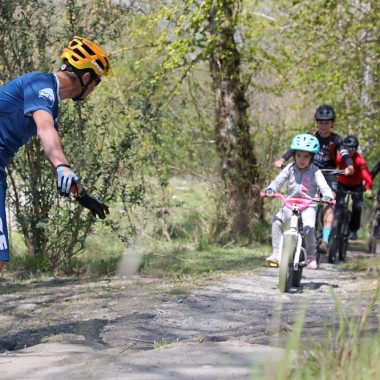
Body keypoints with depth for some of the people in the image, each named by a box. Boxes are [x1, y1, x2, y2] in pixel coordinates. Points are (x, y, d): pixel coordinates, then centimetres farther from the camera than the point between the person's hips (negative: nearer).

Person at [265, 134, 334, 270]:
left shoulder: (315, 172, -8)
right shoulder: (290, 168, 0)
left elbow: (323, 186, -16)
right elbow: (278, 180, -4)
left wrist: (328, 196, -37)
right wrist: (270, 189, -25)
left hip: (309, 205, -3)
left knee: (308, 227, -27)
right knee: (277, 220, -19)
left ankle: (311, 256, -7)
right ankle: (276, 252, -12)